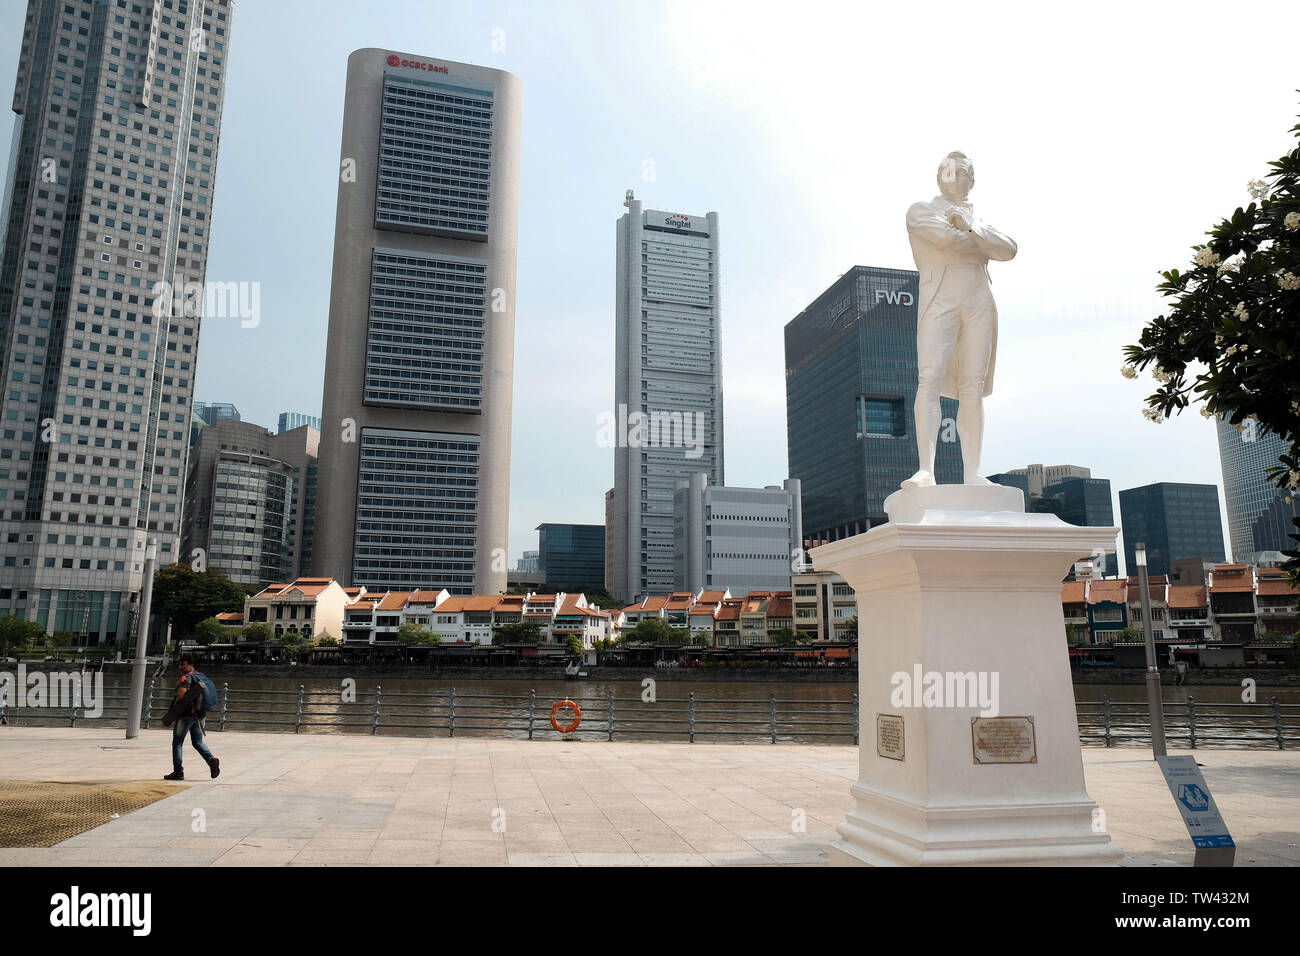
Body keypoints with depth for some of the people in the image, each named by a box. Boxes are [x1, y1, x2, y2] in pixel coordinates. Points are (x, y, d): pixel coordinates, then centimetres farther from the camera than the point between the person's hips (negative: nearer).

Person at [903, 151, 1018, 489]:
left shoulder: (979, 219, 26)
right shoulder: (920, 210, 14)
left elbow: (1009, 250, 7)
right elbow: (947, 238, -6)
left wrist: (971, 227, -5)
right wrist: (986, 244, 9)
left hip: (980, 303, 4)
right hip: (939, 299, -4)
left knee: (973, 387, -4)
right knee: (929, 381, -17)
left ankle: (971, 473, -7)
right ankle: (926, 470, -22)